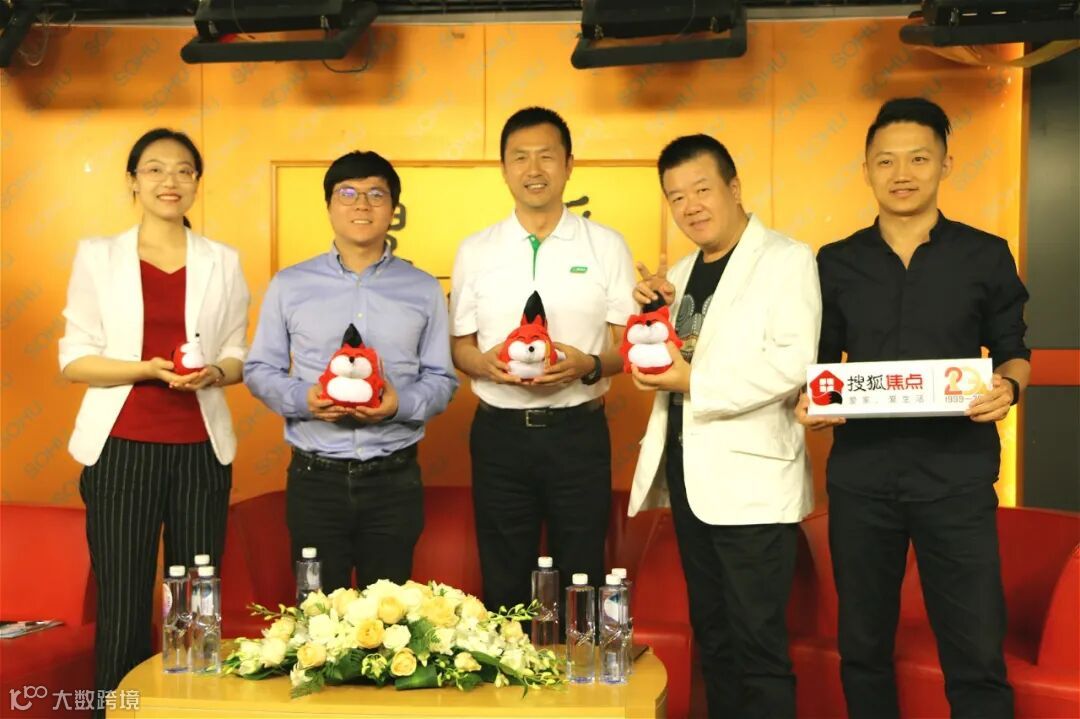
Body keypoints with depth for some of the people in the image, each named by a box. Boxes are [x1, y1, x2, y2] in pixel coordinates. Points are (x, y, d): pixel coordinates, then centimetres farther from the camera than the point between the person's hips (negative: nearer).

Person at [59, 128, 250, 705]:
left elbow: (237, 355, 11)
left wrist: (215, 372, -11)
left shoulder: (222, 262, 9)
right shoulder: (98, 256, 3)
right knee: (123, 607, 0)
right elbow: (74, 359, 0)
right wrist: (149, 369, -15)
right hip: (120, 449, -1)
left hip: (200, 452, 2)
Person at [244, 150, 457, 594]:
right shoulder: (289, 285, 5)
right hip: (315, 478, 0)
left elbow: (442, 379, 7)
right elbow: (259, 369, 7)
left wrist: (401, 404, -14)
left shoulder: (423, 290, 7)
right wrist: (303, 399, -13)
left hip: (394, 478, 1)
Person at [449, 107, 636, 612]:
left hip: (578, 432, -1)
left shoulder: (606, 246, 3)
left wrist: (588, 365, -17)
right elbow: (459, 347, 10)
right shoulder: (474, 251, 7)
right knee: (503, 587, 9)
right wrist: (486, 363, -12)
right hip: (500, 433, 1)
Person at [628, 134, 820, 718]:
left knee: (757, 643, -2)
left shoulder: (786, 260, -7)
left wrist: (695, 382, -21)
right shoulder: (681, 274, 15)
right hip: (688, 474, 7)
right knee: (711, 635, 16)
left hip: (749, 480, -7)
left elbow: (795, 362, -20)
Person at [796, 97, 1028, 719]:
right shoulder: (836, 264, 8)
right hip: (861, 472, 2)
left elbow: (1013, 351, 10)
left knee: (977, 654, -3)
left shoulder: (986, 256, 4)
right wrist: (811, 400, -7)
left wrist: (1008, 385, -12)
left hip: (956, 470, -2)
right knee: (863, 647, 12)